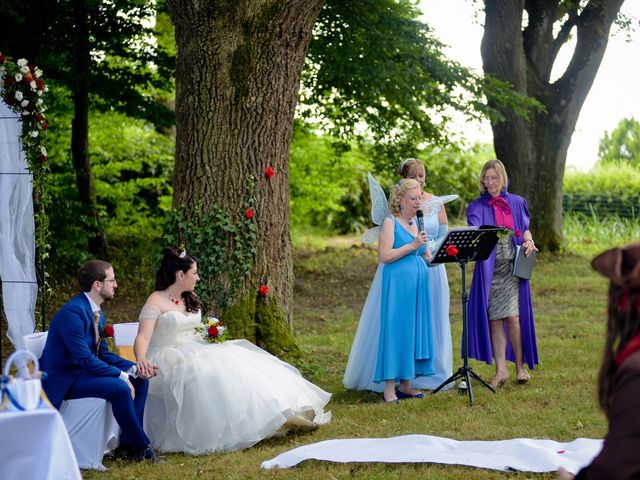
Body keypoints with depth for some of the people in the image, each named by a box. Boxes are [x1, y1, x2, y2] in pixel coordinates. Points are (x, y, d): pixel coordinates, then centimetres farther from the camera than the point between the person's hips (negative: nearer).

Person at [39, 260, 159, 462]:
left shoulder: (97, 313, 8)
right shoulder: (72, 312, -22)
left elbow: (103, 353, 9)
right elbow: (84, 358, -27)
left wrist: (135, 369, -6)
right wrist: (121, 376, -24)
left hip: (83, 370, 10)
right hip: (63, 379, -10)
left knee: (140, 380, 4)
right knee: (120, 388, -28)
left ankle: (127, 444, 3)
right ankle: (140, 447, -11)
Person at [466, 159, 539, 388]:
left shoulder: (517, 203, 9)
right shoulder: (477, 206, 2)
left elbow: (525, 229, 19)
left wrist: (528, 241, -3)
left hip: (513, 267, 0)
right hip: (490, 269, 0)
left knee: (513, 316, -7)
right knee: (494, 318, 0)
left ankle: (520, 365, 7)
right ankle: (501, 369, 7)